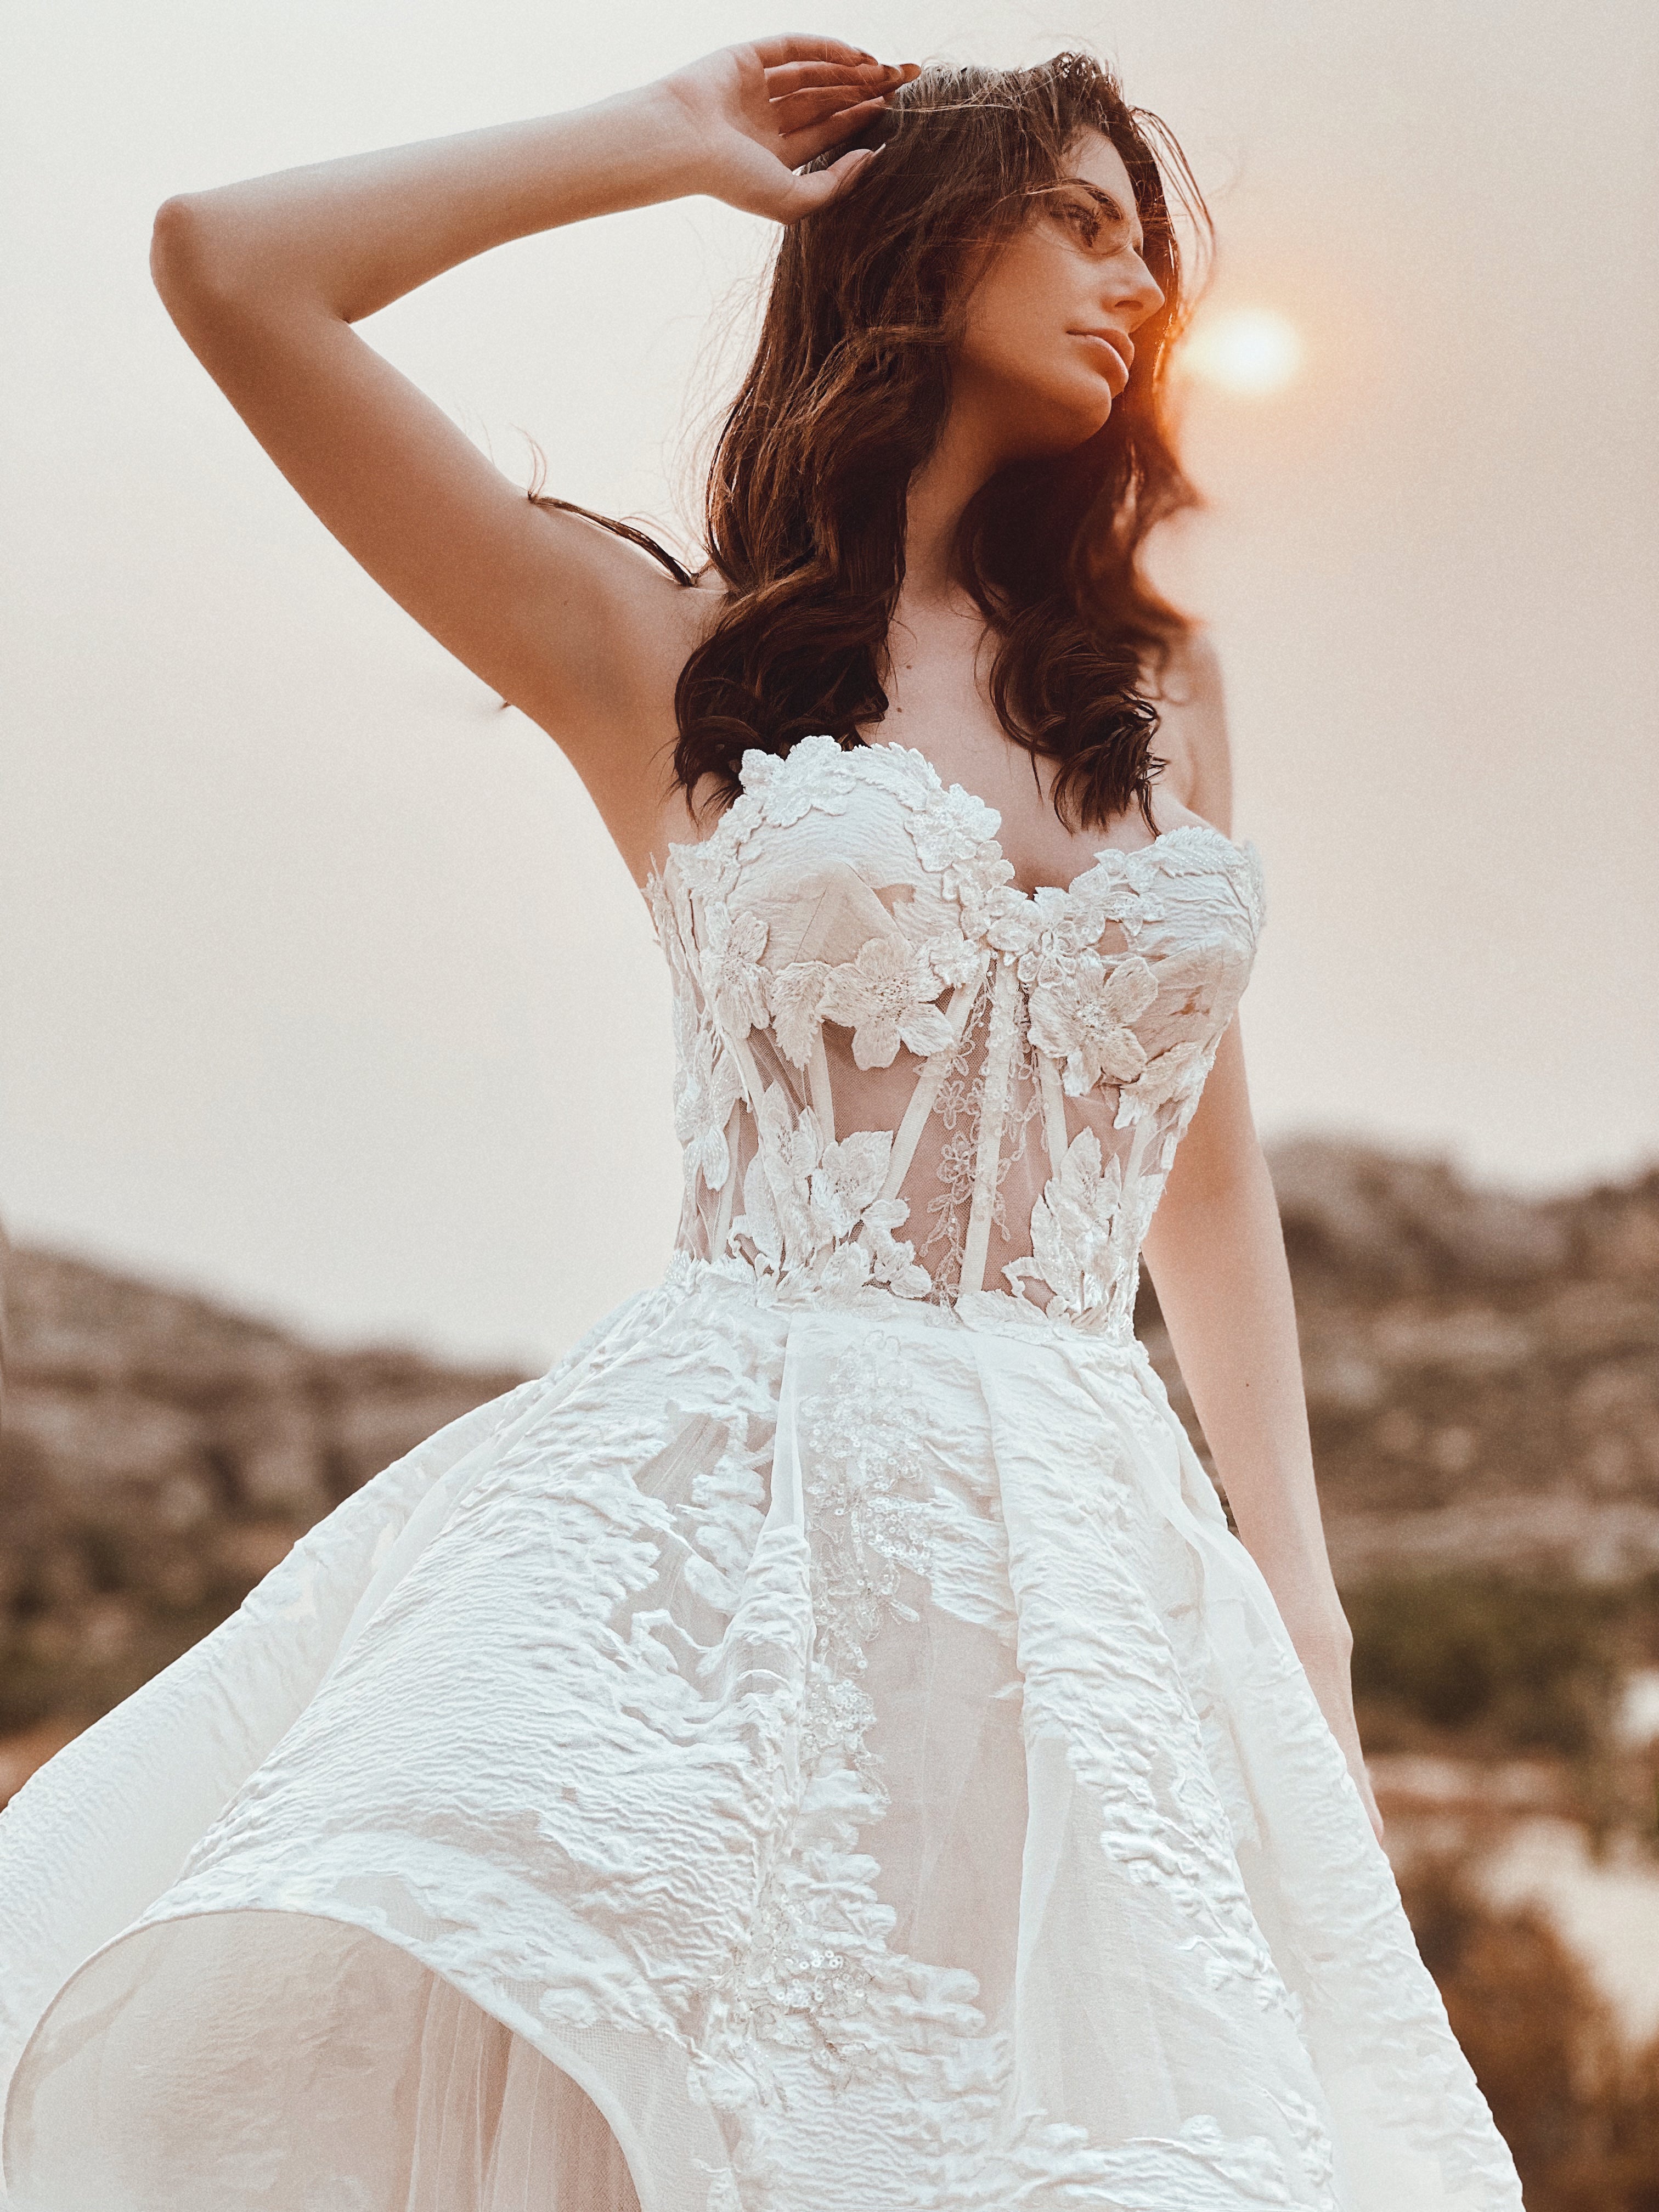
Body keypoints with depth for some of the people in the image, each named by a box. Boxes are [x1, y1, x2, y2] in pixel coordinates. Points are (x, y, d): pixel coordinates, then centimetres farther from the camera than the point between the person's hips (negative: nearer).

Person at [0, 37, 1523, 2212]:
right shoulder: (666, 648, 10)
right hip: (717, 1521, -3)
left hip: (1088, 1534, 4)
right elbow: (231, 269, 3)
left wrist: (1305, 1607, 15)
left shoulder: (1161, 686, 21)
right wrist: (674, 143, 12)